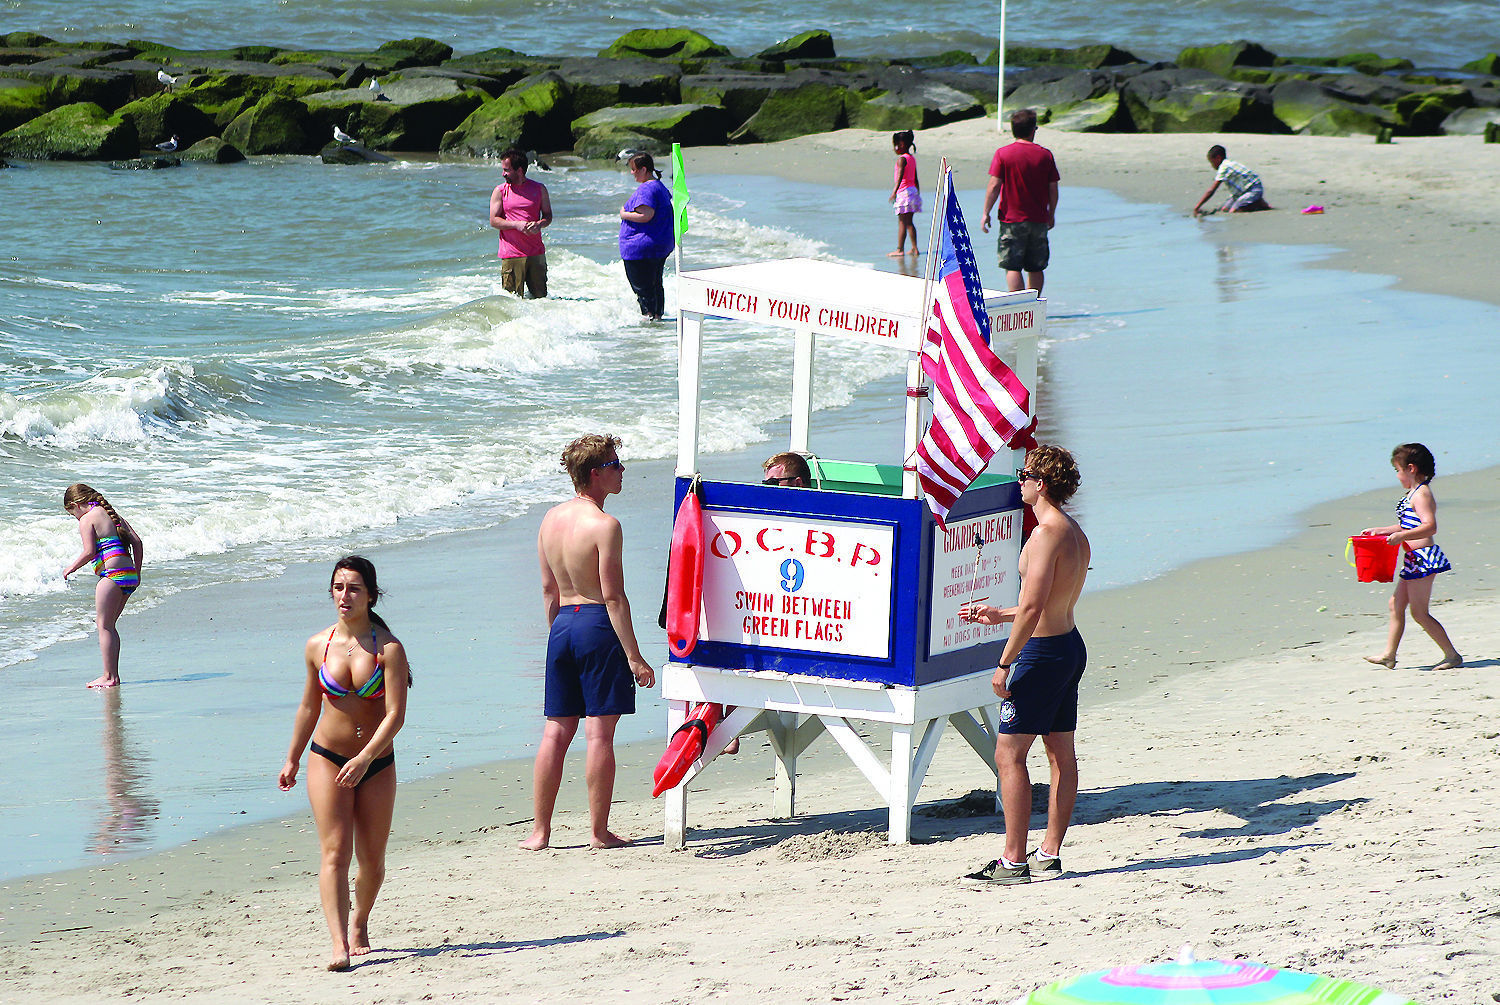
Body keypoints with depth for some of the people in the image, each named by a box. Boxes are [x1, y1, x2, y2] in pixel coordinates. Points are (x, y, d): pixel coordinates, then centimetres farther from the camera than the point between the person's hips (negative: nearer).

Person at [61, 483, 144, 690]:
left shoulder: (87, 519, -3)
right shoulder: (114, 516, 20)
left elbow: (89, 552, -13)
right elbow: (137, 542, 13)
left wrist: (71, 567, 2)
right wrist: (137, 572, 18)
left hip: (112, 573, -8)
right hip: (130, 576, 9)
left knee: (103, 625, -3)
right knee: (108, 626, 16)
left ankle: (110, 676, -6)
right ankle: (113, 674, 17)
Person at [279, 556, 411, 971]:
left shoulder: (389, 649, -10)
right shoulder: (317, 647, 0)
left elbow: (395, 715, -17)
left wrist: (365, 758, -29)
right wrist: (291, 760, 18)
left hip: (377, 762, -1)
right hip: (328, 761, 1)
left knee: (372, 859, 9)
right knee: (335, 852, -13)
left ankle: (359, 923, 37)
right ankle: (339, 944, -22)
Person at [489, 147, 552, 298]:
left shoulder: (539, 189, 8)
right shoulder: (500, 191, 4)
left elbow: (548, 216, 10)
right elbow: (493, 221, -1)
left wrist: (539, 224, -13)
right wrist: (516, 225, -16)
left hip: (536, 253, 1)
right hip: (511, 256, -1)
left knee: (540, 297, 2)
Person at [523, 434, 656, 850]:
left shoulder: (551, 519, 8)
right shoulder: (604, 525, -15)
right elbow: (613, 596, -16)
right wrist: (634, 656, -13)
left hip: (562, 623, 7)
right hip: (598, 625, -7)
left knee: (556, 731, 10)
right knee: (600, 733, -2)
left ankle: (540, 830, 10)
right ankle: (599, 831, 2)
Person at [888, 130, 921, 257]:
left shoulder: (902, 159, -13)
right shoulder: (912, 158, 13)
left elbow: (900, 176, -26)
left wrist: (894, 191, -34)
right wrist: (918, 193, 27)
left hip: (904, 191, -9)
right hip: (913, 190, 9)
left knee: (902, 223, -7)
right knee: (909, 222, 14)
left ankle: (899, 250, -8)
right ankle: (914, 248, 13)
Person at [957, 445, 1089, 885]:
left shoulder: (1047, 534, -20)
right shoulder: (1075, 533, 11)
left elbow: (1033, 606, -25)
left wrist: (1005, 663, -21)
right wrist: (999, 615, 29)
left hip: (1043, 651, -10)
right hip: (1071, 646, 10)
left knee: (1008, 754, -6)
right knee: (1061, 753, 12)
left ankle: (1014, 861, -6)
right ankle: (1049, 854, 18)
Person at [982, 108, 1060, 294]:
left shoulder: (1003, 153, -6)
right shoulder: (1045, 154, 1)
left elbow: (994, 185, -10)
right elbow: (1053, 188, 4)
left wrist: (986, 213, -3)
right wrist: (1051, 214, 17)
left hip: (1012, 219, -3)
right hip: (1039, 221, 3)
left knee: (1013, 267, -3)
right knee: (1036, 268, 12)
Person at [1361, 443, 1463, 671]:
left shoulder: (1421, 494, -15)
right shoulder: (1413, 494, 16)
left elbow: (1430, 526, -27)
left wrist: (1401, 536, -35)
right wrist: (1379, 531, 28)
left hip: (1422, 558, -11)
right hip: (1413, 560, 11)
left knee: (1419, 612, -8)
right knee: (1396, 605, 14)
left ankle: (1452, 655, -4)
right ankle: (1389, 655, 21)